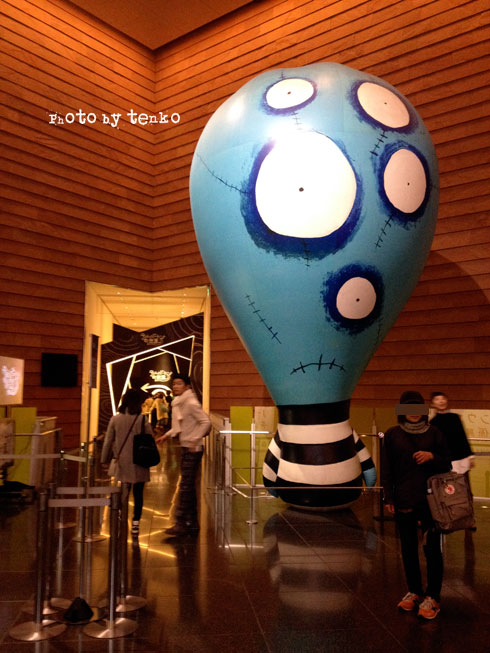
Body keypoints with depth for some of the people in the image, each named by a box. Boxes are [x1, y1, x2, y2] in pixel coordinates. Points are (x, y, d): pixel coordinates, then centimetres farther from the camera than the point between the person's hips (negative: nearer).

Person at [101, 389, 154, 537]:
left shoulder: (115, 419, -1)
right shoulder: (142, 419, -8)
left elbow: (108, 441, 4)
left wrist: (104, 459, 14)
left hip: (123, 462, 2)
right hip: (139, 463, -2)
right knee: (138, 494, 6)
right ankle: (135, 523, 6)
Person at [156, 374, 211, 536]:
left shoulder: (191, 403, -14)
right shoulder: (178, 403, 12)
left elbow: (206, 422, -19)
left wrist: (195, 440, -25)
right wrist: (167, 435, 11)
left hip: (192, 449, -9)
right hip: (185, 448, 9)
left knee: (185, 486, -7)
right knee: (188, 487, 13)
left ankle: (181, 524, -3)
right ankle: (192, 523, 21)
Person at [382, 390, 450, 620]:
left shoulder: (434, 433, 2)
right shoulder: (392, 435, 1)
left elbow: (446, 464, 8)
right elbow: (386, 469, 3)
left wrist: (432, 456, -13)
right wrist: (389, 498, -1)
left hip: (431, 500, -1)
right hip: (403, 502, 1)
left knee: (432, 549, 2)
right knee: (408, 549, 12)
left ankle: (432, 596, 15)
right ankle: (413, 591, 27)